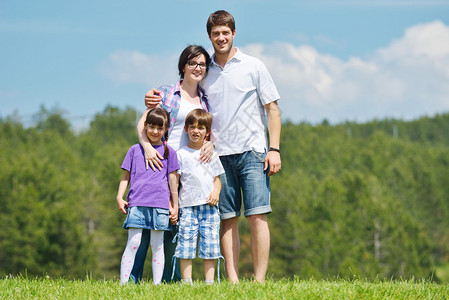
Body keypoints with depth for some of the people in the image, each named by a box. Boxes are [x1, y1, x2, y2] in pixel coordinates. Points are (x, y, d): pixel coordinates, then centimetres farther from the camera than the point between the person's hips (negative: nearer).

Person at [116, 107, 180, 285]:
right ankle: (123, 283, -9)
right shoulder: (135, 150, 13)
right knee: (133, 243, -8)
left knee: (157, 245, 1)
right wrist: (119, 197, 5)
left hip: (160, 205, 0)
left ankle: (157, 284, 4)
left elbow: (173, 179, 12)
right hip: (137, 204, 0)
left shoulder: (168, 152, 11)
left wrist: (175, 205, 11)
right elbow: (126, 176, 16)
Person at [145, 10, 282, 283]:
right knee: (228, 219, 1)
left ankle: (260, 281, -9)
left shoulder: (253, 67, 5)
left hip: (252, 151, -3)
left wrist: (274, 149, -4)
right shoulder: (204, 72, 12)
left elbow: (272, 108, 5)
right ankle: (232, 281, 2)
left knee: (257, 217, -9)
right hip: (220, 155, 3)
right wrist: (157, 100, 4)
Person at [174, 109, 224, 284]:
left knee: (210, 246, -2)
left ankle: (210, 282, 1)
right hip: (188, 206, -2)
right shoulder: (181, 154, 7)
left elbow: (217, 179, 17)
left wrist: (216, 192, -4)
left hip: (209, 206, 2)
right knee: (186, 245, -7)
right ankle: (186, 281, -5)